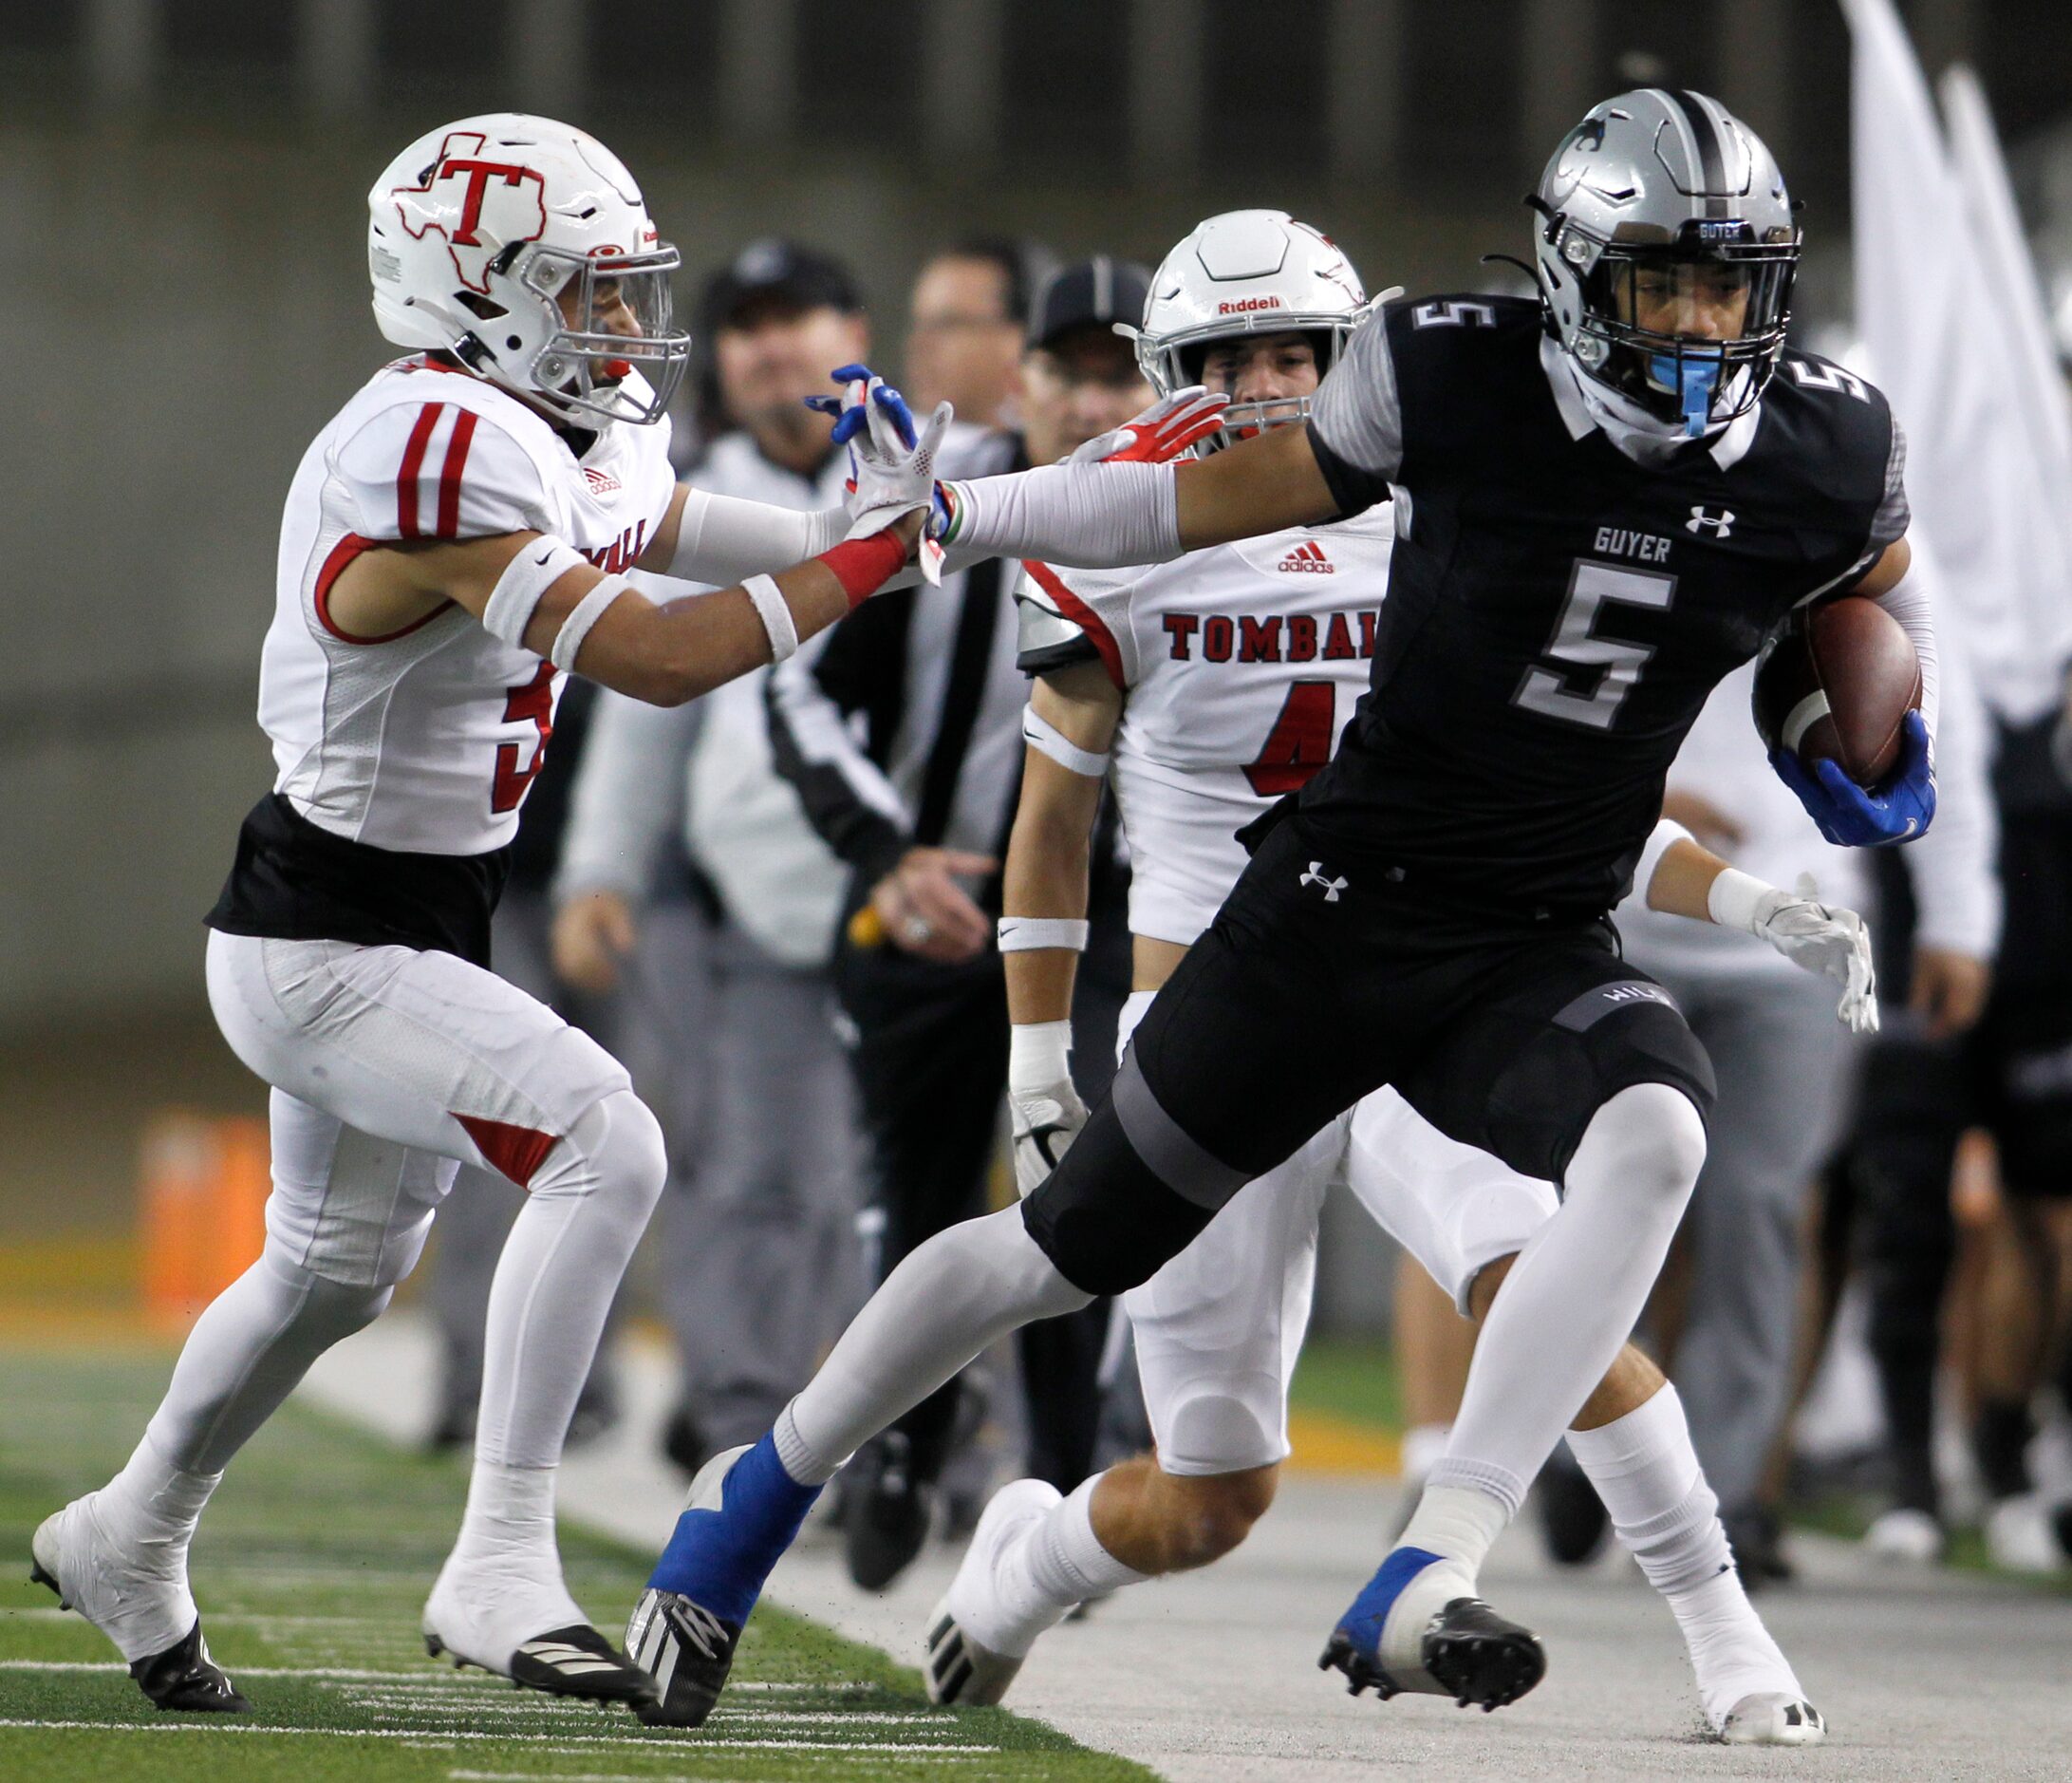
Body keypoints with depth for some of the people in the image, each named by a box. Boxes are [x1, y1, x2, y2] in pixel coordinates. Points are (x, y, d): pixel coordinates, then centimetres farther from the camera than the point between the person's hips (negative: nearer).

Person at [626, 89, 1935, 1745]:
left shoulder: (1824, 455, -6)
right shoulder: (1453, 380, -13)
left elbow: (1879, 581, 21)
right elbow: (1217, 499, 0)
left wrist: (1888, 738, 11)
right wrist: (946, 513, -2)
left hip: (1539, 955, 1)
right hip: (1339, 905, -1)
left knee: (1655, 1134, -33)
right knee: (1074, 1246, 7)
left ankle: (1420, 1594, -35)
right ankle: (762, 1497, 32)